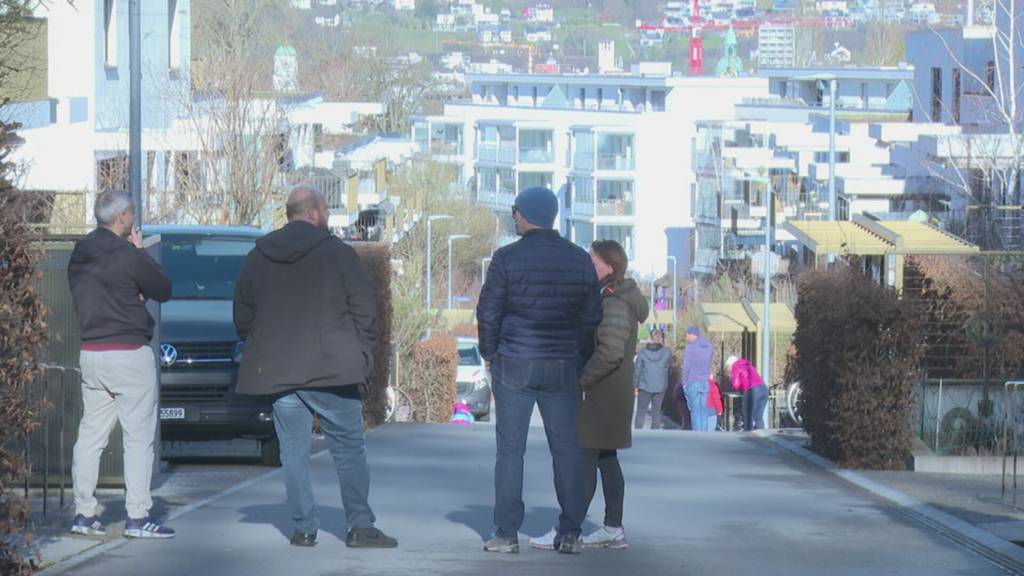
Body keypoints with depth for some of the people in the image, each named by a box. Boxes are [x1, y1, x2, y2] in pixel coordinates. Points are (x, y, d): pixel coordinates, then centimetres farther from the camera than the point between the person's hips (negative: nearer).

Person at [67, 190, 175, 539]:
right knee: (139, 437, -2)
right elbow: (164, 291, -4)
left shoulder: (80, 255, 8)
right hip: (129, 354, -7)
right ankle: (138, 517, -4)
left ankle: (84, 513, 10)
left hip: (90, 352, 7)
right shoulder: (129, 257, -14)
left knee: (90, 434, 10)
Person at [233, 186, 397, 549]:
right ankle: (360, 526, 0)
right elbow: (364, 309, -4)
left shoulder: (257, 258, 9)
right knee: (349, 447, 3)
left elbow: (242, 317, 14)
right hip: (332, 369, -3)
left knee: (294, 451, 8)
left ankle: (304, 527, 6)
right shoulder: (337, 253, -3)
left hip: (277, 370, 3)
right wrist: (362, 356, 6)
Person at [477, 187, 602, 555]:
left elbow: (488, 313, -5)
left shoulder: (507, 259, -8)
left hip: (514, 365, -3)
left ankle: (507, 534, 0)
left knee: (510, 449, 1)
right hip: (562, 367, 3)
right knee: (566, 449, 7)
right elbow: (591, 317, 8)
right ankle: (570, 534, 4)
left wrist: (489, 354, 9)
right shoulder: (579, 260, 4)